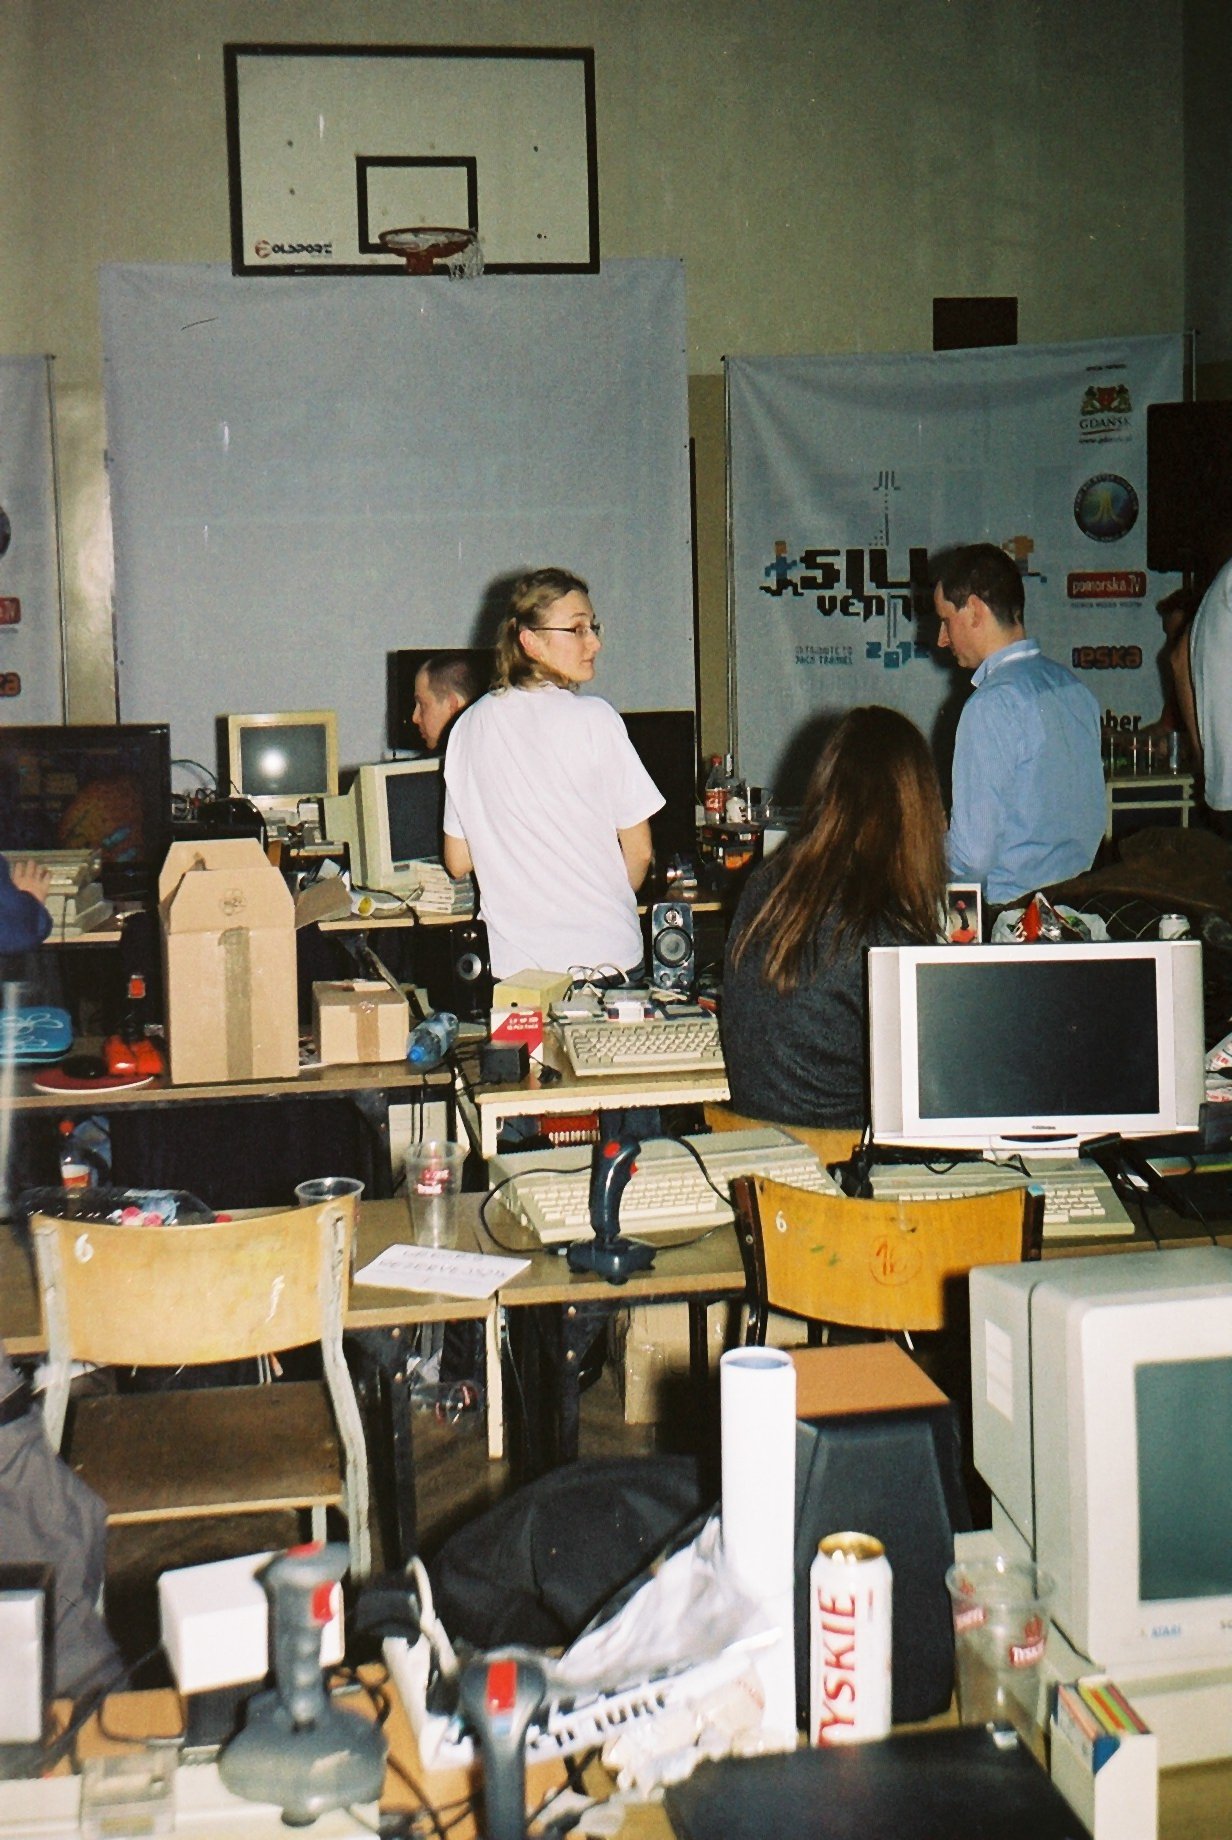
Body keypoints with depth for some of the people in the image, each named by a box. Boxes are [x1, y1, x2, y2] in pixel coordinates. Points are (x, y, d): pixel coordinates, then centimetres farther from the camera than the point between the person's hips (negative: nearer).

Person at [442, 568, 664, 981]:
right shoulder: (594, 718, -9)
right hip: (607, 958, -3)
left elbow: (457, 862, 9)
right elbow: (638, 851, -5)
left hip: (514, 962, 4)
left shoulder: (470, 726, 2)